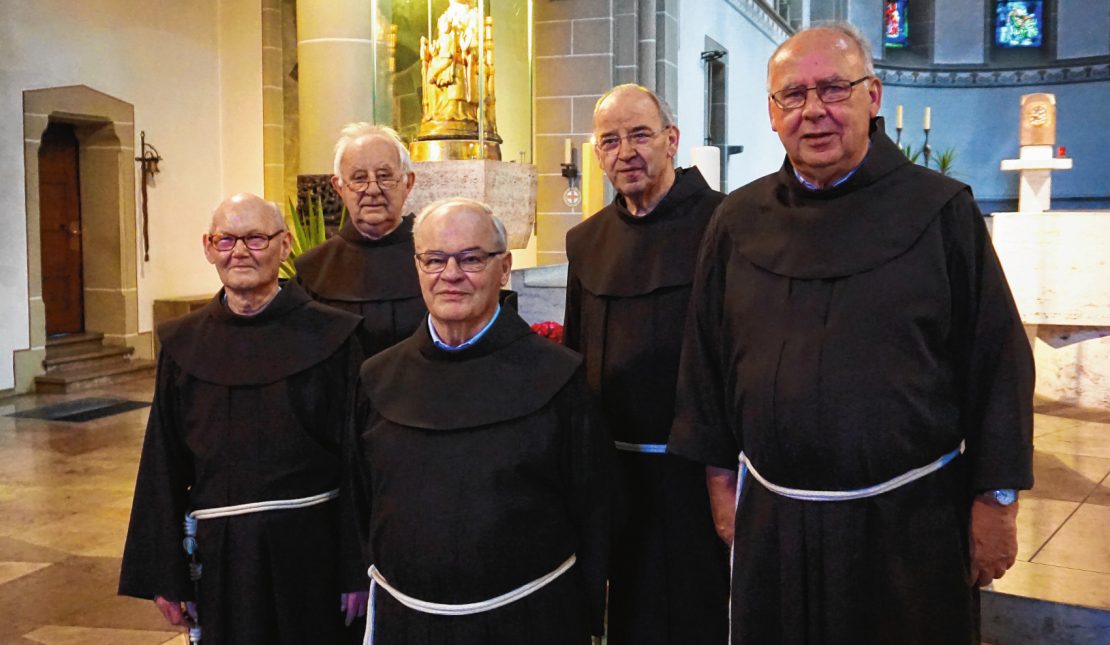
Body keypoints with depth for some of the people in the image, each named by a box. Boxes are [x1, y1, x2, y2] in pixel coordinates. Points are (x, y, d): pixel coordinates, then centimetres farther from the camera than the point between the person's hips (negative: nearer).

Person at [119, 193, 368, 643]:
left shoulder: (328, 337, -8)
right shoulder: (184, 344, 1)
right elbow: (164, 464, 5)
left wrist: (356, 573, -8)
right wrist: (165, 575, 4)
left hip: (308, 551, -2)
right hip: (218, 554, 3)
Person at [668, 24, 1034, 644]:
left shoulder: (941, 210, -6)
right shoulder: (739, 221, 2)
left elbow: (998, 361, -4)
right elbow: (708, 359, 7)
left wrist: (995, 500, -5)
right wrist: (721, 477, 8)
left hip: (912, 521, -2)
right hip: (772, 519, 3)